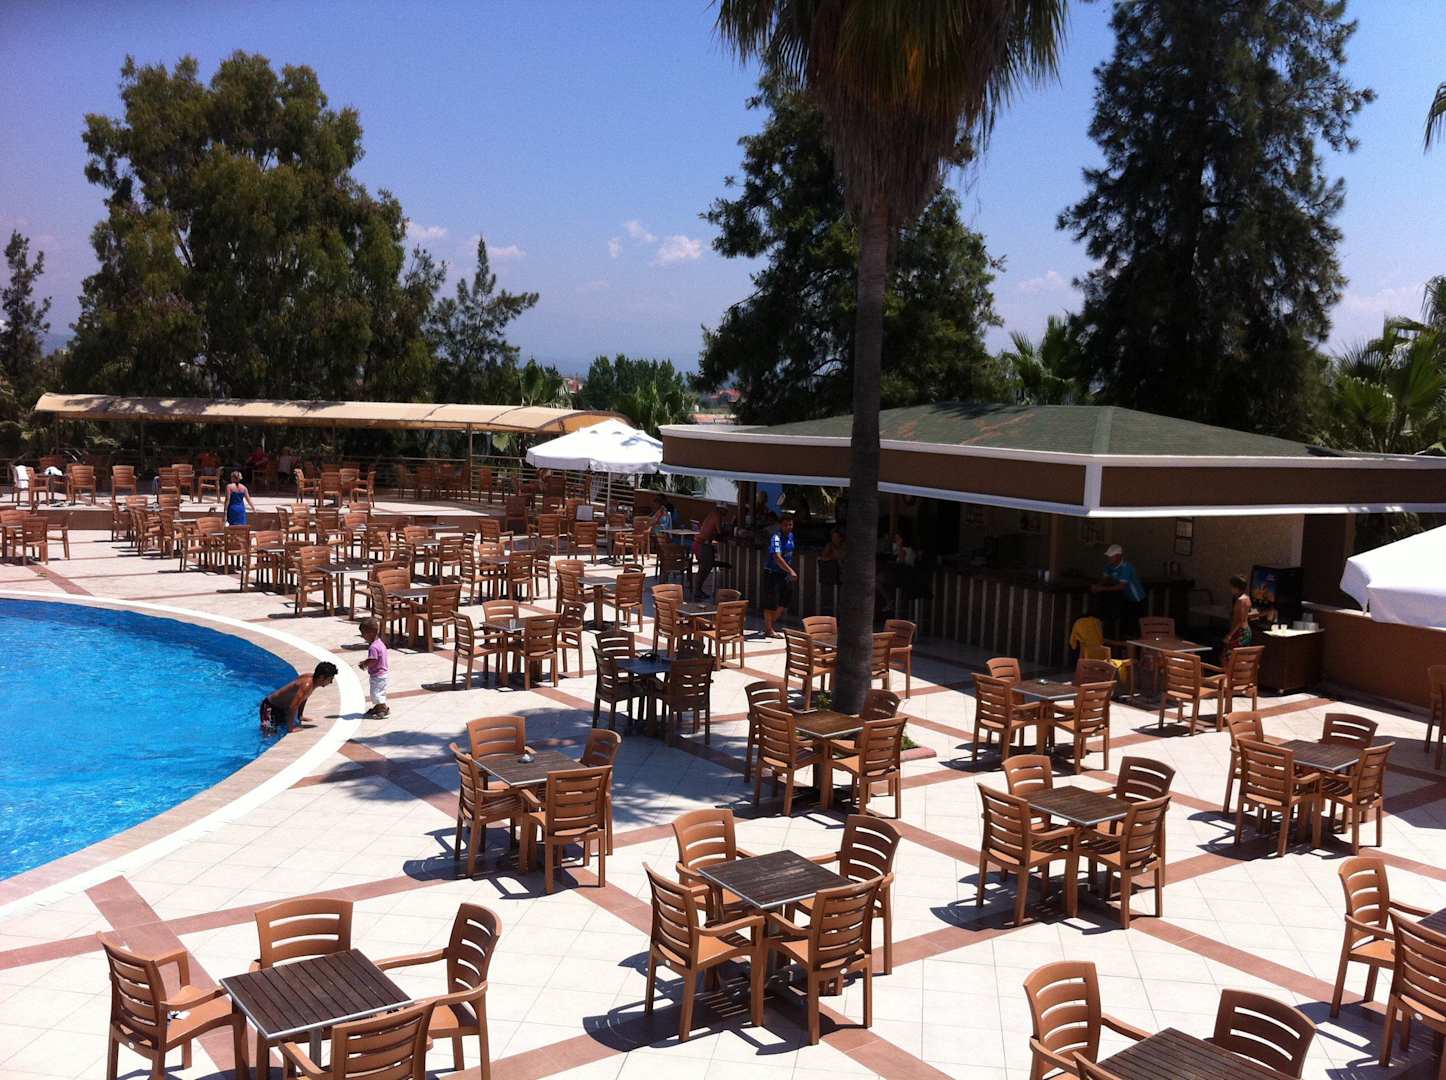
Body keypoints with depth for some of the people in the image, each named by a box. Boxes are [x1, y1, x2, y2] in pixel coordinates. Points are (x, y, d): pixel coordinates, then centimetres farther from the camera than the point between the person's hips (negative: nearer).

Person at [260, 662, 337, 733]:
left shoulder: (312, 677, -5)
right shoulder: (307, 685, -33)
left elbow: (303, 698, 14)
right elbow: (293, 707, -36)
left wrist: (300, 716, 20)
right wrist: (290, 728, -30)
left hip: (284, 707, 9)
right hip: (271, 706, -9)